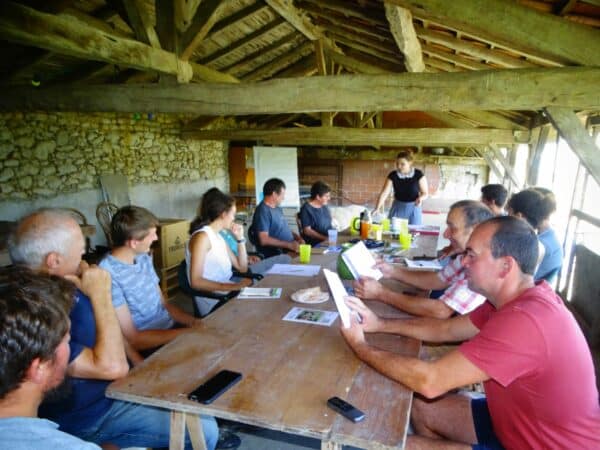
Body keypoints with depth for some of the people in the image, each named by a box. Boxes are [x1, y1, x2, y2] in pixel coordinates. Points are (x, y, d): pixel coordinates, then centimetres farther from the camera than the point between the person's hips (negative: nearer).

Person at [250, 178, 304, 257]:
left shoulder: (277, 208, 18)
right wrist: (288, 245, -19)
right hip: (275, 256, -10)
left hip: (289, 250, 10)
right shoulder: (263, 211, -13)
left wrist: (297, 237, 9)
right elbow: (264, 240, -19)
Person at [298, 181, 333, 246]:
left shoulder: (324, 206, 11)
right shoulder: (306, 209, -11)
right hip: (315, 244, -8)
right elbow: (307, 231, -14)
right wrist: (325, 238, -19)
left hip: (330, 239, 8)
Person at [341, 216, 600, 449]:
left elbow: (430, 382, -33)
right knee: (422, 409, 11)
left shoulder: (523, 320, -35)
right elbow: (445, 329, 5)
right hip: (522, 422, 8)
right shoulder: (522, 299, -2)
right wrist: (380, 324, -5)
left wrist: (360, 347, -20)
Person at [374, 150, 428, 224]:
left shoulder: (418, 175, -11)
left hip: (413, 208, -1)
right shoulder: (392, 175, -8)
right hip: (398, 207, 1)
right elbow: (384, 193, -13)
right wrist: (377, 208, -26)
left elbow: (425, 193, -3)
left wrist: (420, 198, -26)